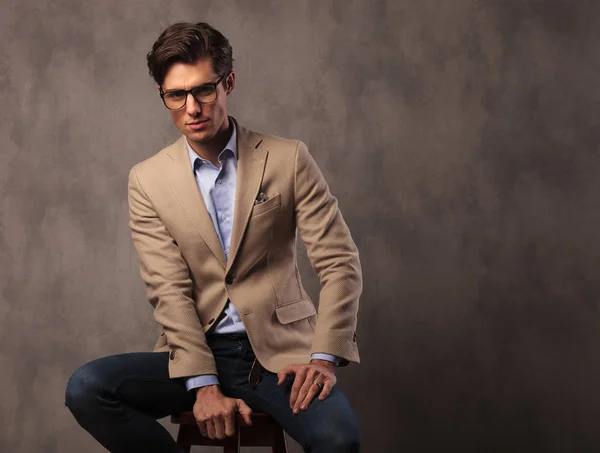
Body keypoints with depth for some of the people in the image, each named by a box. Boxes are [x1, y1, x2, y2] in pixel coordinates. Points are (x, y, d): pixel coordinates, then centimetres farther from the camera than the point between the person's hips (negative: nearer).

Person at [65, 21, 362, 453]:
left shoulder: (288, 159, 0)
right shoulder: (148, 181, 3)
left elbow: (340, 262, -2)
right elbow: (169, 290, -5)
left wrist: (324, 356, -15)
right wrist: (203, 384, -17)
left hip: (279, 351, -2)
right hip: (195, 352, 2)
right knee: (85, 389, -23)